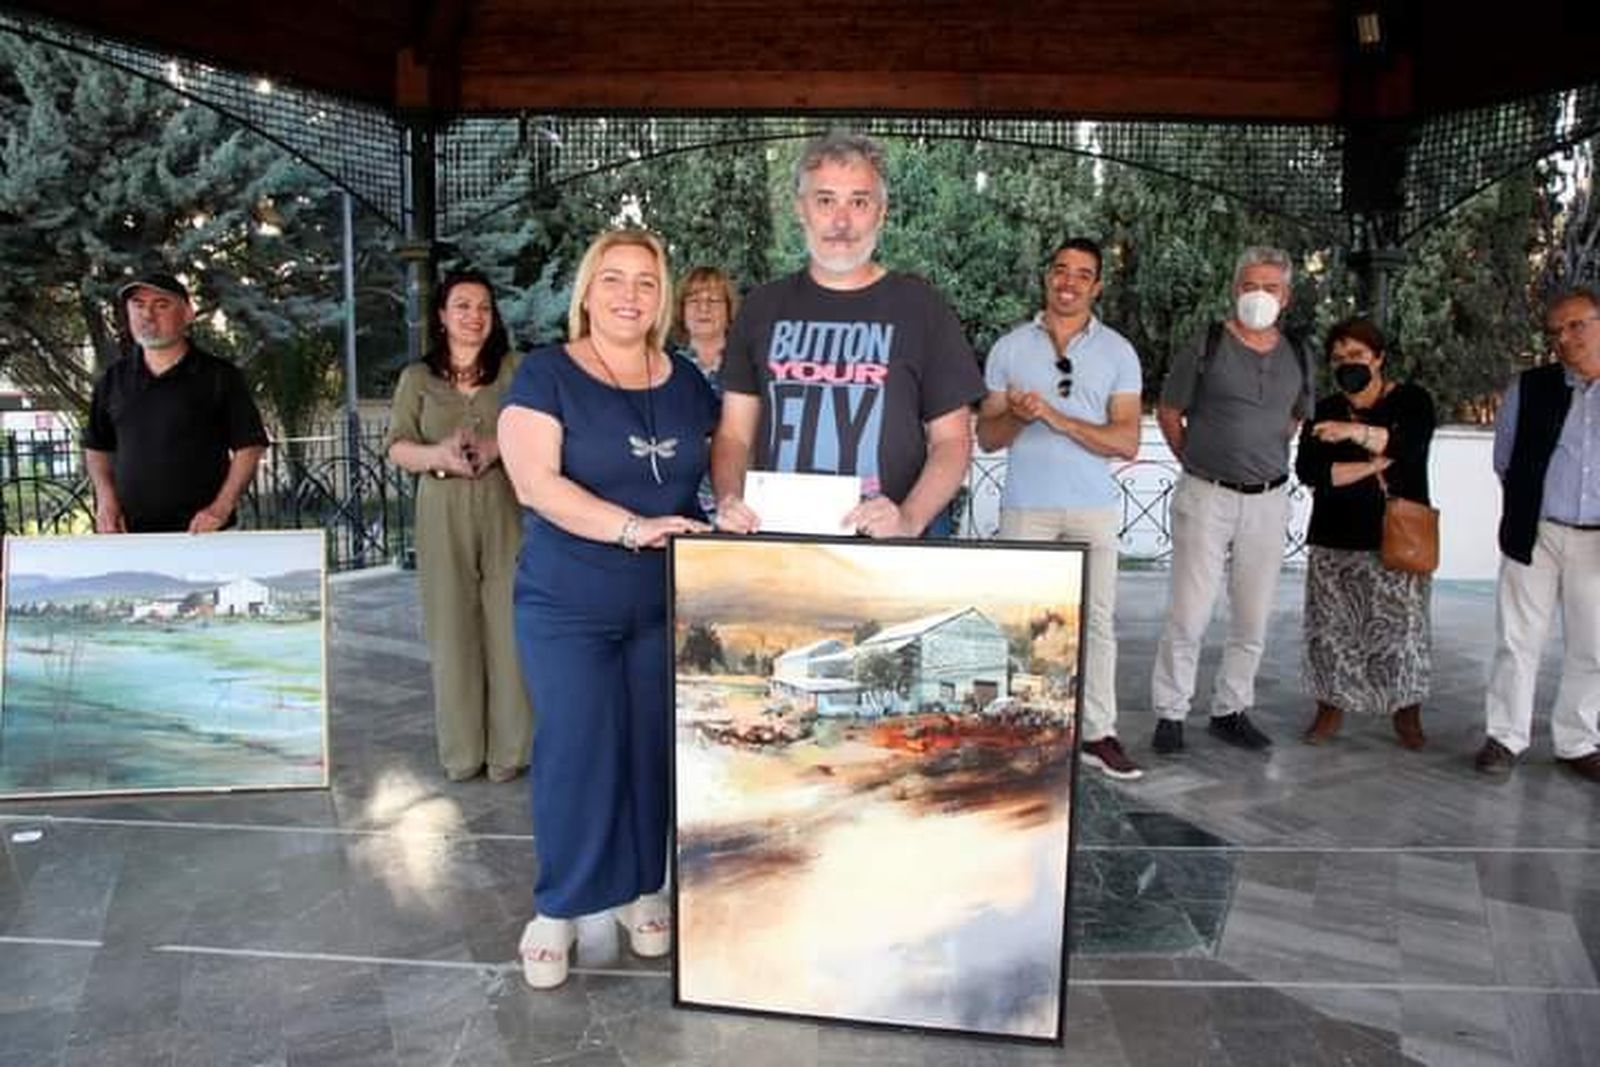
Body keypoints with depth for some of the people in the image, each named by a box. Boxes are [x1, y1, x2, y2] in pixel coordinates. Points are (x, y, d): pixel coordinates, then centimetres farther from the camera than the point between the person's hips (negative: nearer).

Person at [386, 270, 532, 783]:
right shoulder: (417, 378, 12)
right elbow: (397, 447, 7)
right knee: (452, 627, 2)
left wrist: (497, 448, -13)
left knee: (509, 625, -3)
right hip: (443, 516, 1)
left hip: (507, 513, -1)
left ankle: (509, 750, 6)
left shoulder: (514, 370, 9)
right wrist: (438, 456, -12)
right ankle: (461, 752, 11)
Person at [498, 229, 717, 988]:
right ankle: (558, 907, 19)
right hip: (568, 608, -4)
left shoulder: (686, 381, 7)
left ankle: (642, 889, 28)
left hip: (667, 604, 4)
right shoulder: (545, 374, -7)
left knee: (654, 748, 11)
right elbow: (535, 483, -17)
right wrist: (632, 526, -28)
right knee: (576, 752, 1)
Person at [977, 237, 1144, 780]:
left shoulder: (1118, 352, 5)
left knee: (1098, 620, 3)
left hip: (1093, 506, 1)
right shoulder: (1010, 348, 6)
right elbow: (986, 436, 7)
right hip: (1025, 505, 0)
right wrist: (1017, 416, -15)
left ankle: (1098, 734, 10)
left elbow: (1127, 442, -4)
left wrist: (1057, 418, -15)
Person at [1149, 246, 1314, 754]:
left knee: (1253, 619, 10)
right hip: (1206, 498, -4)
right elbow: (1168, 413, 5)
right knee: (1188, 614, -4)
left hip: (1268, 502, 4)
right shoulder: (1206, 348, -4)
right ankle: (1170, 714, 8)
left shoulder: (1298, 357, 8)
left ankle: (1230, 711, 24)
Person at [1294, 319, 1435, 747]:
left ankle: (1407, 714, 10)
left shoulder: (1411, 400, 6)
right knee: (1330, 627, -1)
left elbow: (1407, 446, -17)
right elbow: (1308, 470, -4)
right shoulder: (1324, 411, 11)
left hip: (1397, 537, -2)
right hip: (1334, 539, 2)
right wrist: (1370, 468, -11)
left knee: (1402, 627, -3)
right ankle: (1330, 709, 9)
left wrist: (1357, 432, -32)